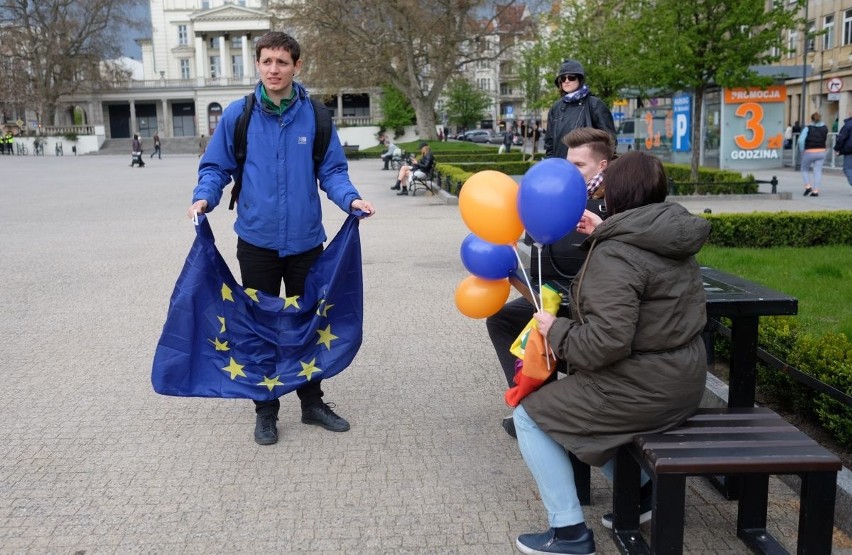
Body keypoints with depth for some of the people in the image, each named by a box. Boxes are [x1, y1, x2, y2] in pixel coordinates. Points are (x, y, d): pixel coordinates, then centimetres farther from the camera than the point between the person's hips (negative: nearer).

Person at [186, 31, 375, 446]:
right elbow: (216, 167, 3)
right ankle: (265, 410, 25)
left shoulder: (315, 115, -1)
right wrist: (204, 198, -16)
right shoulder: (237, 115, -2)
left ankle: (312, 402, 30)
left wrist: (351, 199, -18)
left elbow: (332, 171, 1)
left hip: (305, 240, 1)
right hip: (257, 241, 0)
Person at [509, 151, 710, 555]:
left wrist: (556, 330, -13)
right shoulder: (670, 237, 4)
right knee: (568, 399, 30)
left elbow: (606, 343, -30)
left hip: (642, 389, -9)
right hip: (682, 379, 10)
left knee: (529, 413, 5)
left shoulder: (614, 255, -23)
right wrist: (602, 234, 20)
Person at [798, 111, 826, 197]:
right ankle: (816, 190, -2)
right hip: (821, 152, 3)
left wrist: (802, 151, -5)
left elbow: (801, 140, -17)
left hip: (809, 152, -3)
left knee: (805, 169, 16)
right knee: (818, 171, 4)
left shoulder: (808, 129, -7)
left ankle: (808, 186, 0)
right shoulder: (824, 128, 3)